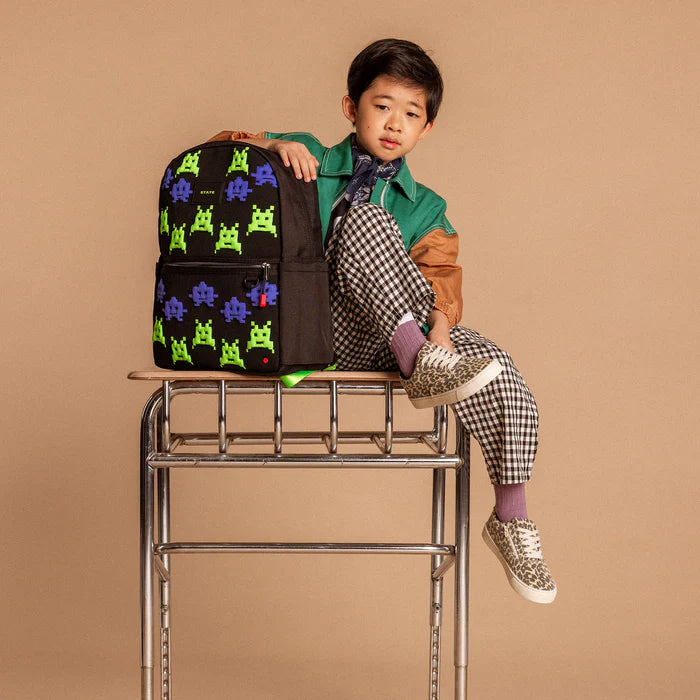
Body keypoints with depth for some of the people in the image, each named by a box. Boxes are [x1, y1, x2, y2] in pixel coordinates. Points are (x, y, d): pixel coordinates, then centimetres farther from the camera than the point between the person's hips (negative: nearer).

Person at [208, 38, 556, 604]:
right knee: (365, 219, -27)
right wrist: (272, 145, -10)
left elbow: (442, 276, -2)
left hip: (389, 339, 2)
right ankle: (421, 365, -38)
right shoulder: (309, 160, 14)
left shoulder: (424, 208, 16)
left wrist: (442, 325, -23)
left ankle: (511, 522, -5)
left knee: (504, 380, -23)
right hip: (323, 332, -2)